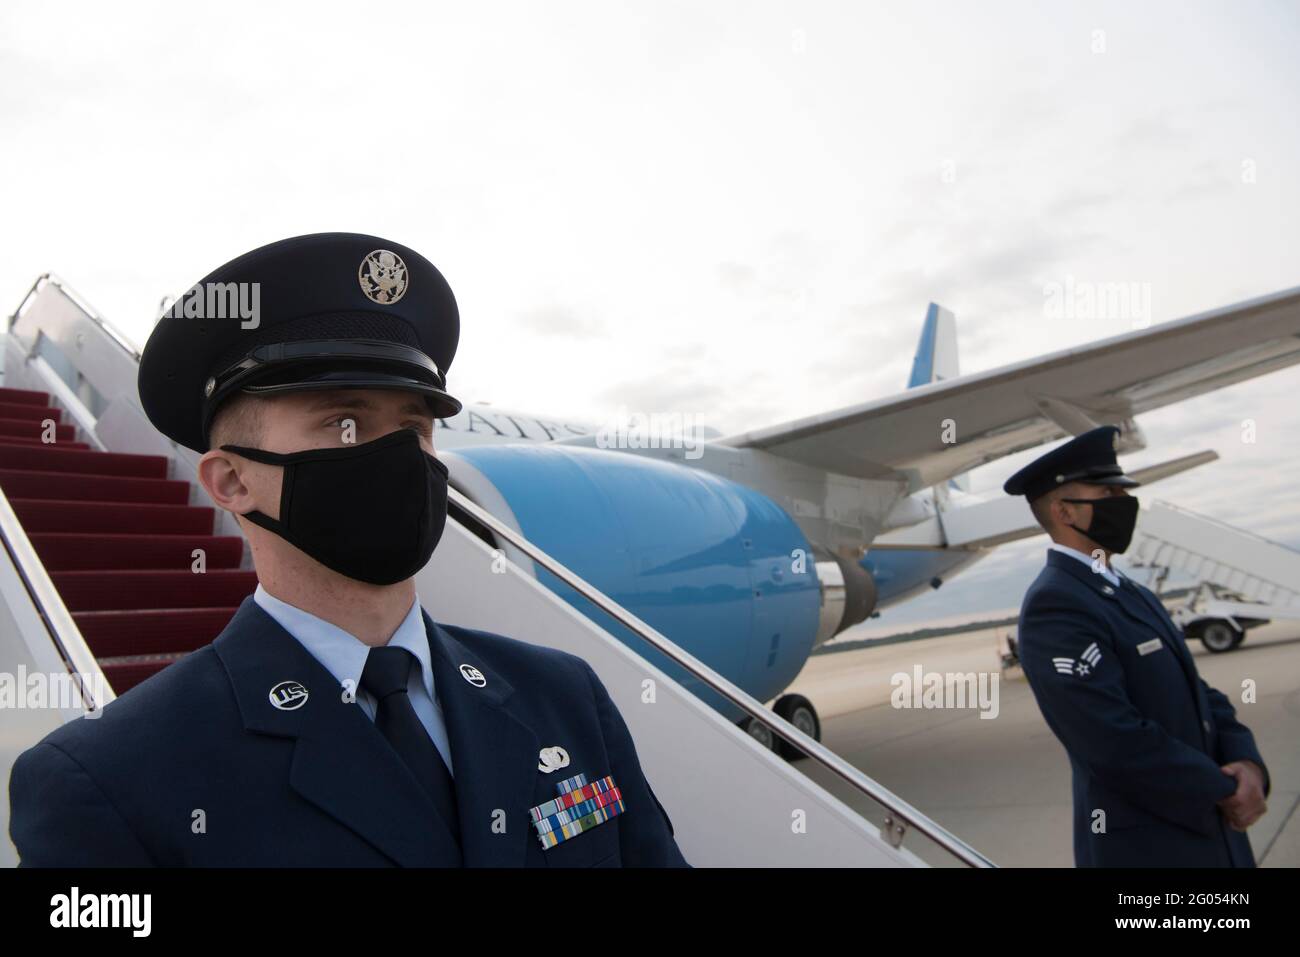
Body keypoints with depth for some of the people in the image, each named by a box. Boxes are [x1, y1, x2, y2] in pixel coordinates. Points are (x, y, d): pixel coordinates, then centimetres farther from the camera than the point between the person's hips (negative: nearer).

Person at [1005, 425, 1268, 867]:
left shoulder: (1131, 593, 10)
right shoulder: (1053, 606, -20)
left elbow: (1198, 695, 10)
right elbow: (1117, 742, -25)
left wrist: (1247, 763, -8)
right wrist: (1224, 790, -13)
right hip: (1144, 847, -8)